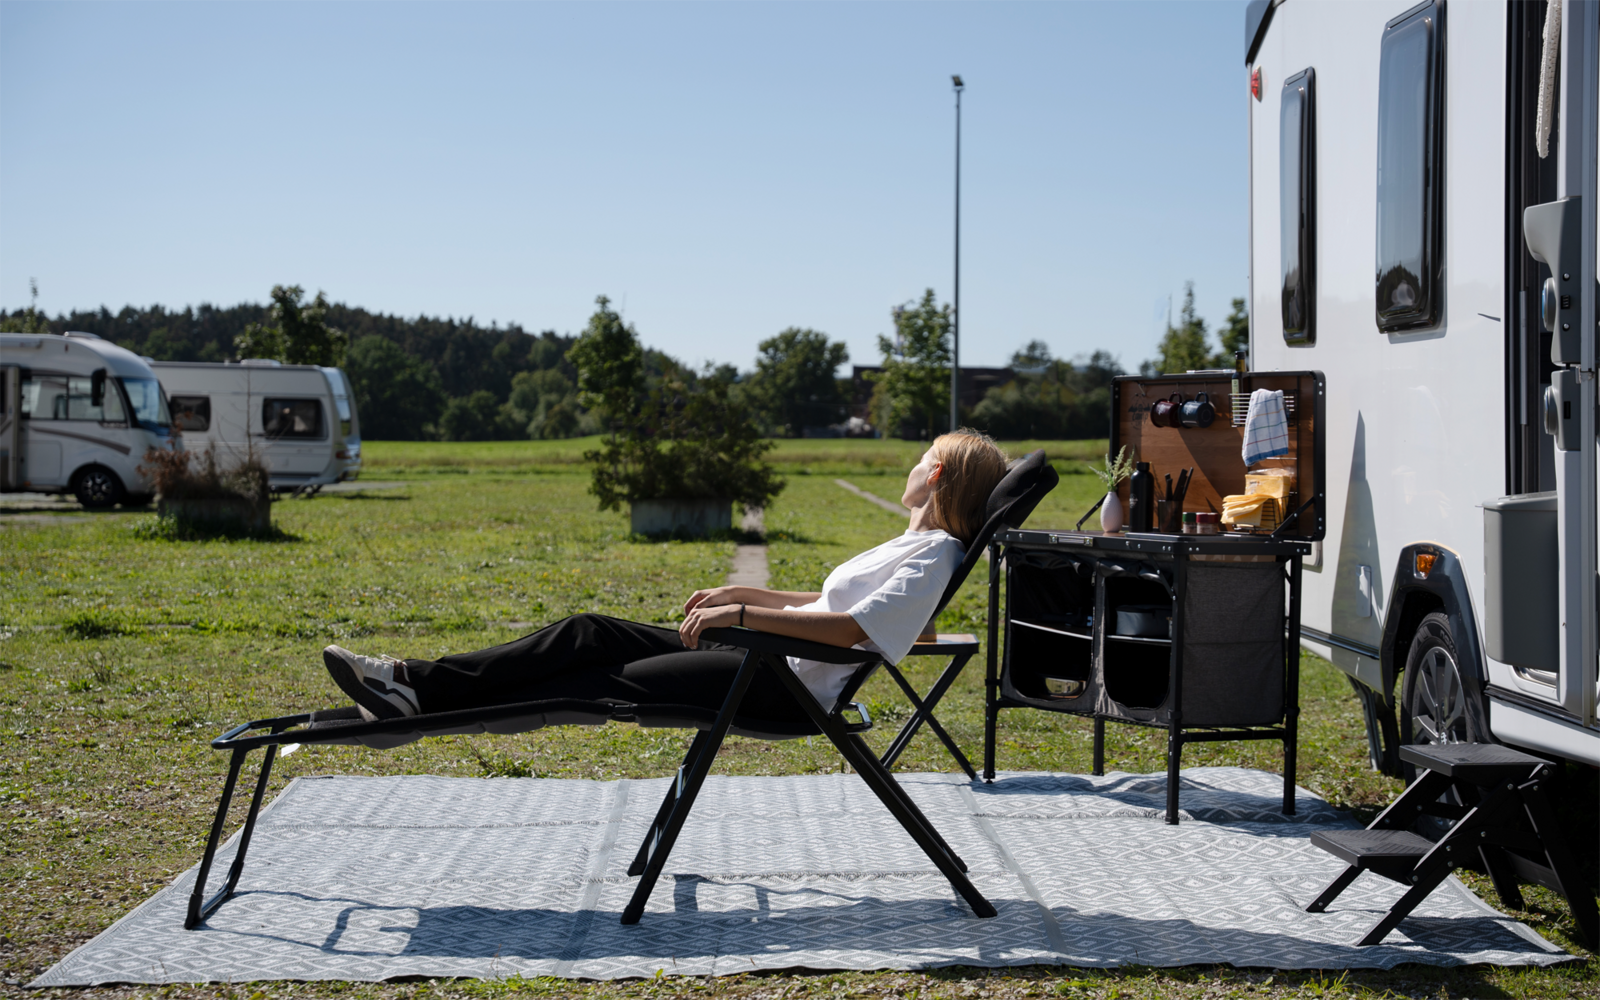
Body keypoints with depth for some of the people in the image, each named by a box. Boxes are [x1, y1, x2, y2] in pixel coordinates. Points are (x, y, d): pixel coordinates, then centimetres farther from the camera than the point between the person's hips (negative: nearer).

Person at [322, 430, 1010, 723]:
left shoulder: (934, 555, -10)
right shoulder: (914, 545, 22)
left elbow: (855, 626, -24)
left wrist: (744, 613, -25)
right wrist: (741, 595, 20)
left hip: (789, 684, -9)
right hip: (764, 654, 9)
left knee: (618, 682, -16)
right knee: (592, 634, -2)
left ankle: (420, 707, -15)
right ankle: (415, 684, -6)